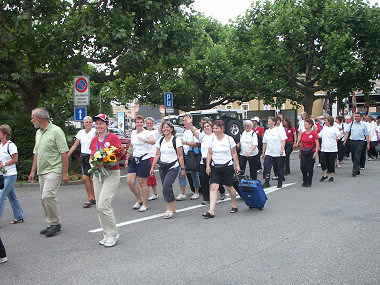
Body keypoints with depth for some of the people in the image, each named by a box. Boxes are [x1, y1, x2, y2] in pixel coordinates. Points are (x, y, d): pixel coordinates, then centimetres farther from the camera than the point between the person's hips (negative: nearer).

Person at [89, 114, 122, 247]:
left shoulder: (113, 137, -7)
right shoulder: (94, 140, 12)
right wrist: (92, 164, -2)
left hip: (111, 174, -7)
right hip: (97, 175, 7)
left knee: (103, 205, -15)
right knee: (99, 207, 7)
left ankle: (112, 234, 1)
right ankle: (107, 235, 19)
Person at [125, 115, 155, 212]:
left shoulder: (146, 133, -9)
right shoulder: (133, 133, 12)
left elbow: (153, 141, -30)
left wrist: (145, 140, -49)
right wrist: (127, 158, 21)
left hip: (144, 159, -6)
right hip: (134, 159, 6)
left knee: (142, 182, -2)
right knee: (130, 181, 0)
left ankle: (145, 205, 10)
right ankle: (139, 200, 20)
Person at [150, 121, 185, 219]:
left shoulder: (176, 140, -5)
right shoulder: (160, 141, 9)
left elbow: (180, 156, -4)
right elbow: (157, 155, 13)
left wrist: (183, 169, -6)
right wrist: (152, 167, 8)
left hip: (173, 167, -5)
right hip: (163, 167, 6)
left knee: (166, 186, -19)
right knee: (166, 188, 5)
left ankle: (169, 209, -10)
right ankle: (172, 208, 19)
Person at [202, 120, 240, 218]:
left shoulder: (229, 139, -3)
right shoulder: (212, 139, 4)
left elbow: (234, 153, 3)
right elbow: (209, 153, 8)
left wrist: (237, 166, 0)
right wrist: (207, 166, 1)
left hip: (227, 166, -2)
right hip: (215, 166, 2)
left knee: (229, 187, 9)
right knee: (214, 187, -10)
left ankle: (234, 206, 33)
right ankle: (211, 211, -13)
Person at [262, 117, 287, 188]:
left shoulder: (279, 129, -3)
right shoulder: (266, 131, 13)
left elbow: (283, 140, -8)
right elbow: (264, 143, 16)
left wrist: (282, 148, -20)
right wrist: (263, 152, 13)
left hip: (279, 153, -4)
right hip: (269, 153, 4)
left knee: (279, 168, 5)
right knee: (266, 167, -6)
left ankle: (280, 182, 19)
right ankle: (266, 182, 0)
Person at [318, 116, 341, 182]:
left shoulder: (335, 128, -7)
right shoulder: (324, 127, 11)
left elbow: (339, 135, -21)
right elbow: (319, 135, 19)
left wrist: (339, 137, -42)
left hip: (332, 149, -5)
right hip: (324, 149, 5)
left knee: (331, 163, 4)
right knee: (322, 162, 0)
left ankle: (331, 176, 18)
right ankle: (325, 175, 16)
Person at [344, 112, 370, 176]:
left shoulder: (363, 125, 2)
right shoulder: (351, 123, 8)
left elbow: (367, 134, 4)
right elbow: (347, 132, 11)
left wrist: (368, 143, -1)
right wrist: (345, 140, 3)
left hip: (360, 142, -3)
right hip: (352, 141, 4)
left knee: (357, 157, -12)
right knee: (353, 157, 8)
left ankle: (355, 171, -13)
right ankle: (357, 170, 22)